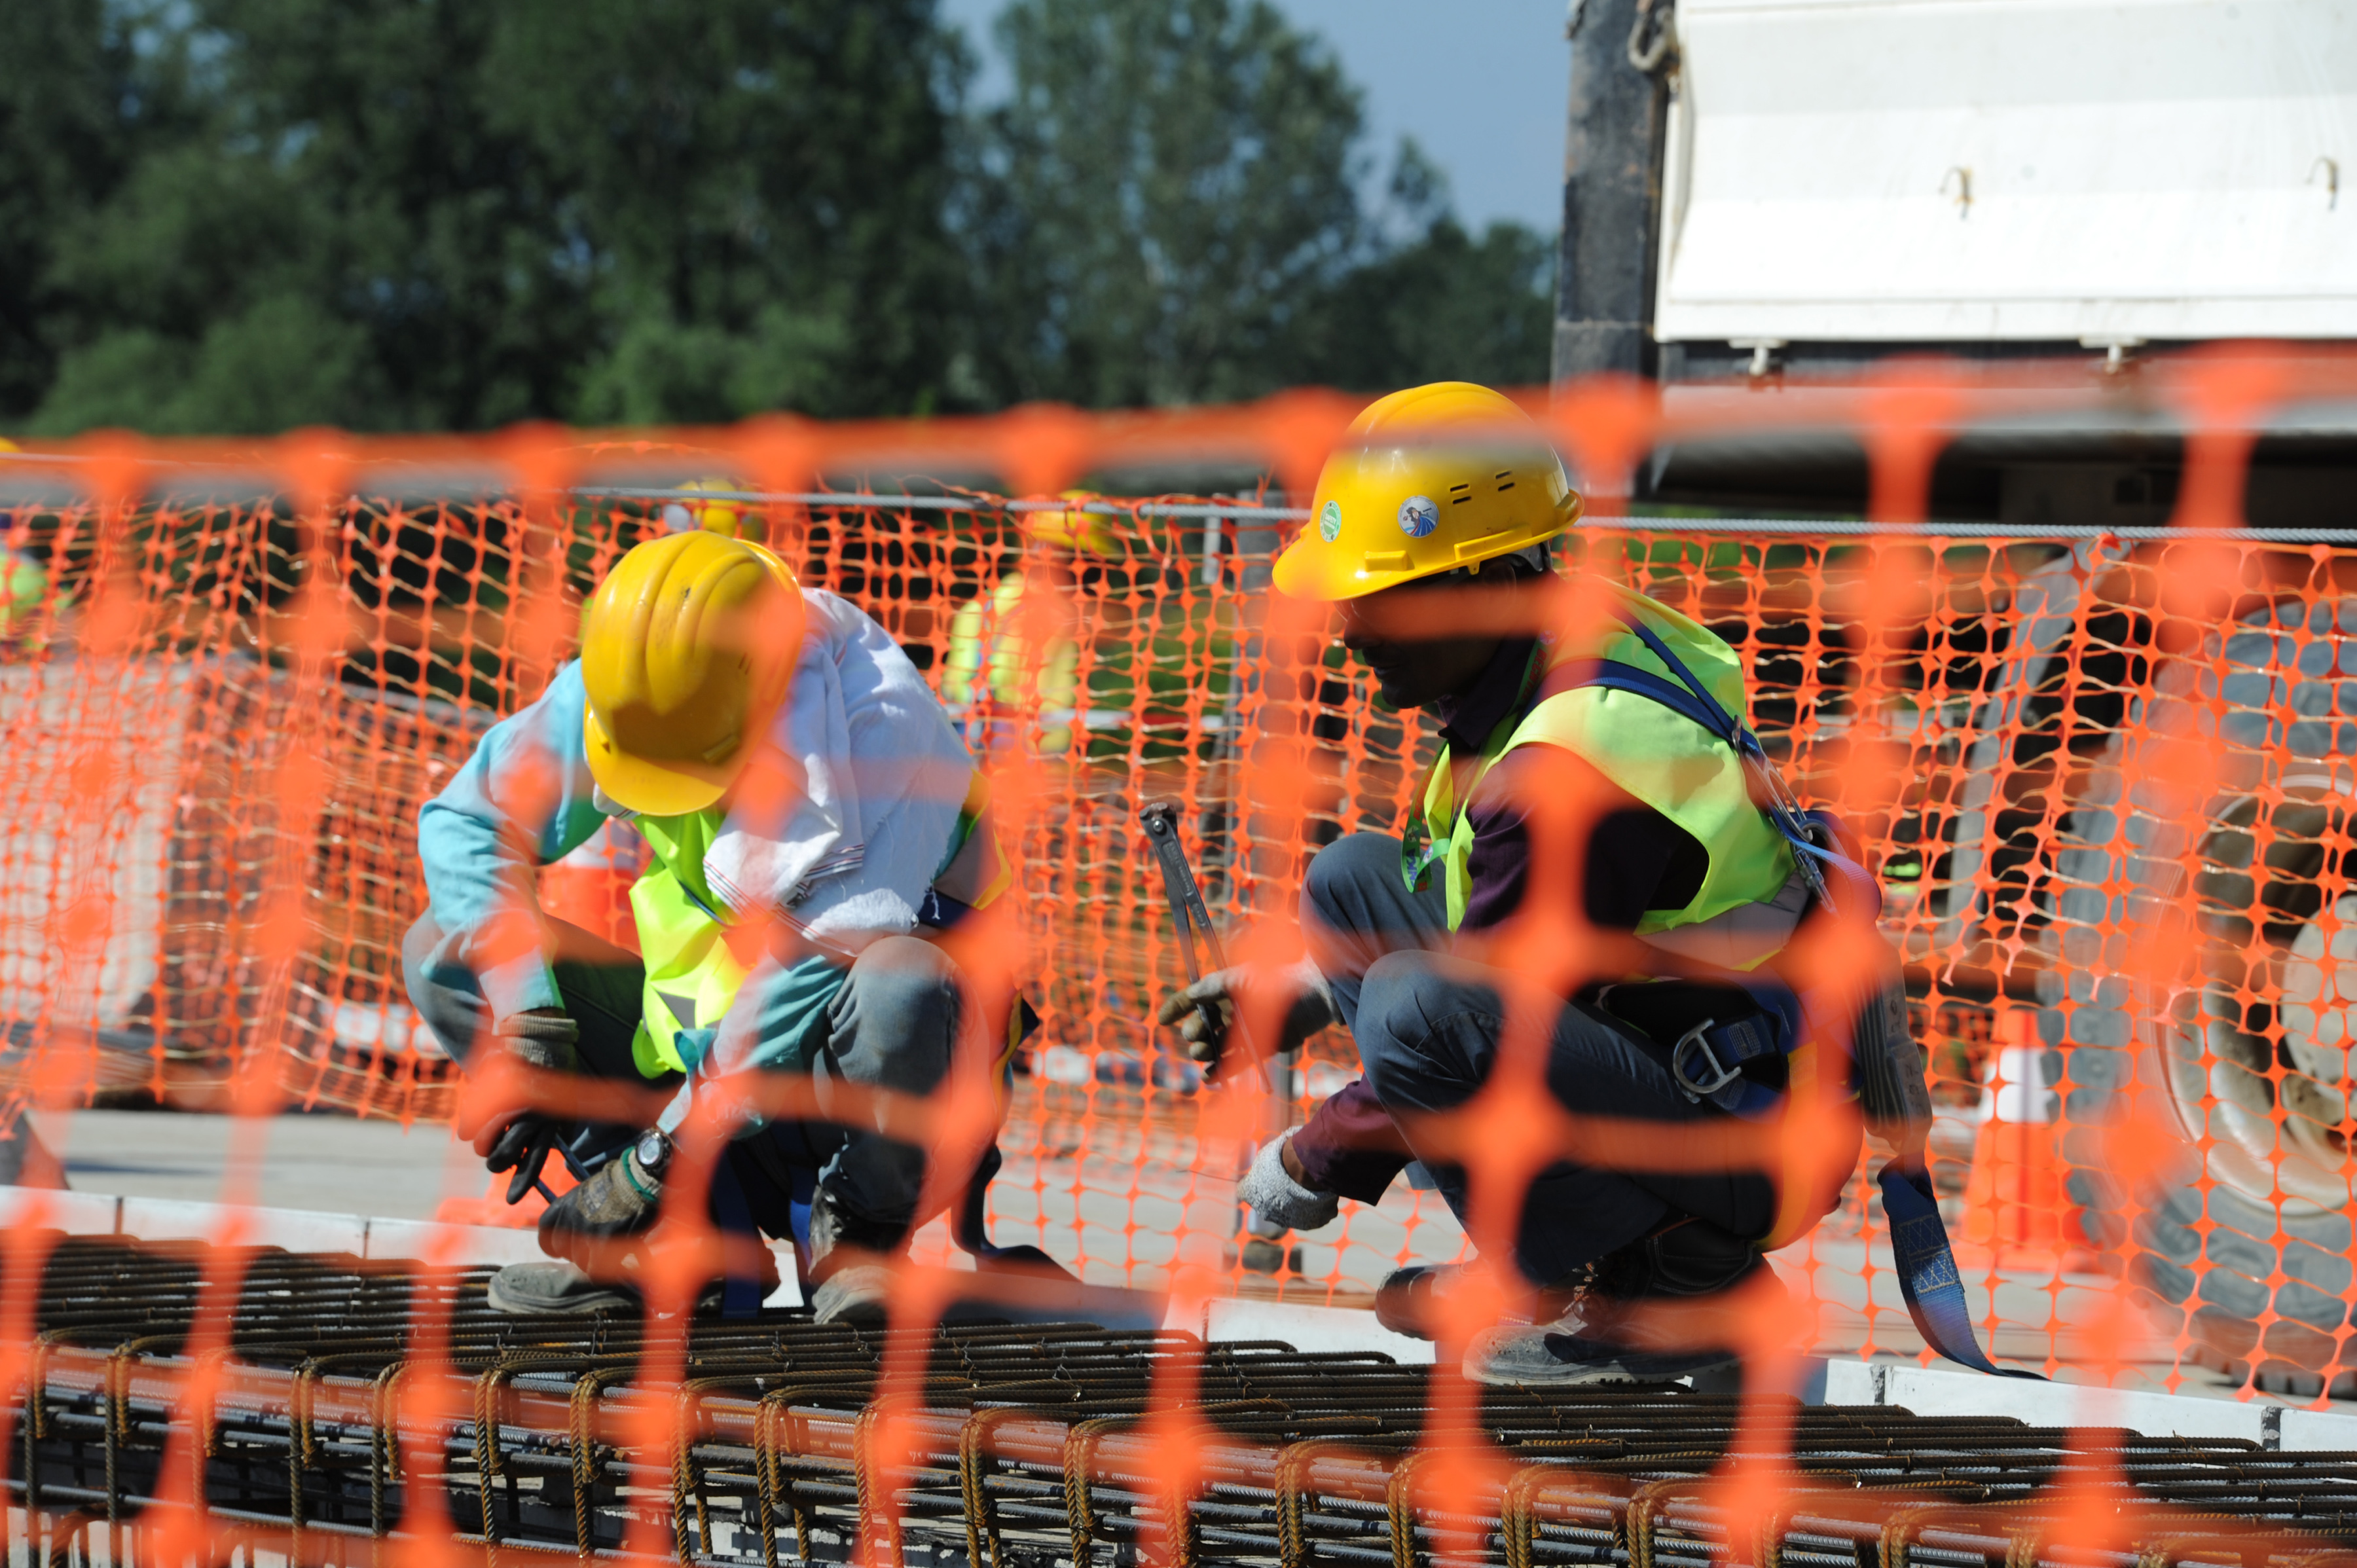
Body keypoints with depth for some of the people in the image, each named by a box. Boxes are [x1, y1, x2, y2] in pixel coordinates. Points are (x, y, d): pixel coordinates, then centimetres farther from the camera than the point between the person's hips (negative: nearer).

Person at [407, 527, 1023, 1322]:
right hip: (709, 1025, 6)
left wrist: (660, 1158, -30)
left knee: (901, 987, -41)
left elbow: (821, 965, -31)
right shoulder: (611, 691, -10)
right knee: (442, 951, -8)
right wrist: (524, 1025, -18)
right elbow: (466, 824, -3)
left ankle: (854, 1236, -12)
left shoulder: (883, 731, -27)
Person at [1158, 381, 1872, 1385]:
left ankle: (1687, 1281, -11)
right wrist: (1295, 996, 15)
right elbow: (1505, 916, 20)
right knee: (1351, 879, 12)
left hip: (1746, 1150, -11)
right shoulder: (1572, 649, 4)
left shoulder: (1570, 769, -27)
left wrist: (1320, 1160, -9)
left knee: (1416, 1013, -33)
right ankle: (1552, 1266, 10)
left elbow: (1500, 1012, -22)